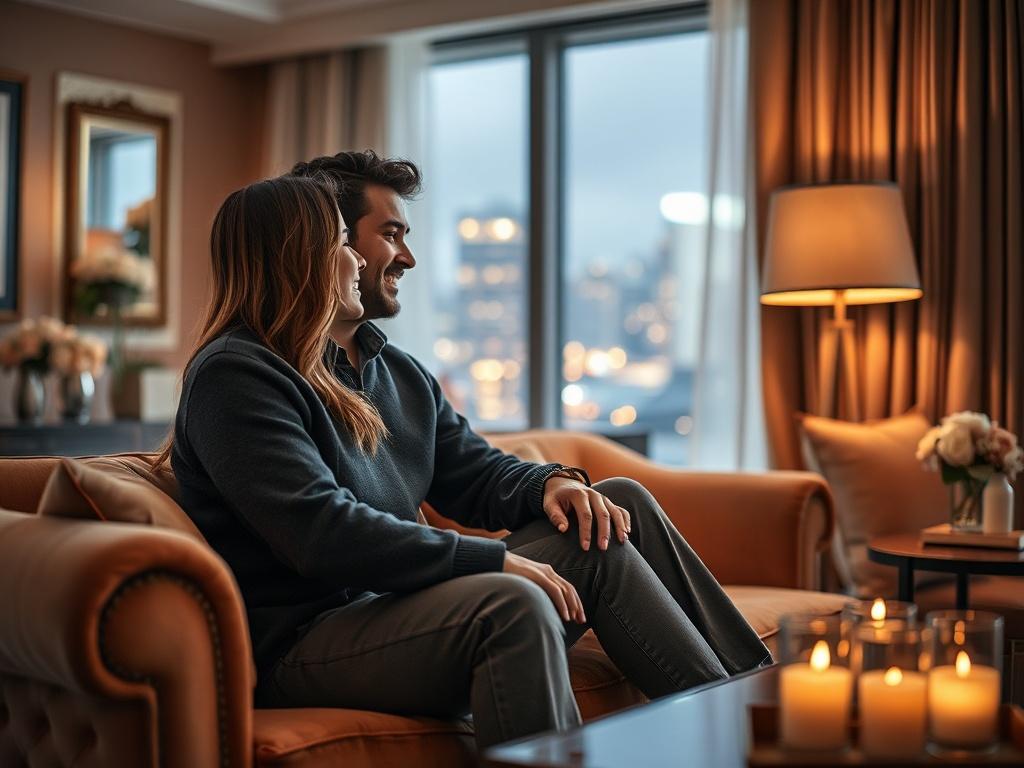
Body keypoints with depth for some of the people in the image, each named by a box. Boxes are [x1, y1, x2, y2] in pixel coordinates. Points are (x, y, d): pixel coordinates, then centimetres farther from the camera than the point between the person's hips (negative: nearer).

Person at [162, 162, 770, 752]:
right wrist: (495, 558, -23)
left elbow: (479, 476, 22)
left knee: (622, 509, -1)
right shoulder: (236, 375, -10)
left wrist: (550, 482, -3)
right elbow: (323, 532, -22)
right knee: (513, 605, -35)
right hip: (301, 647, -8)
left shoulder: (401, 374, 19)